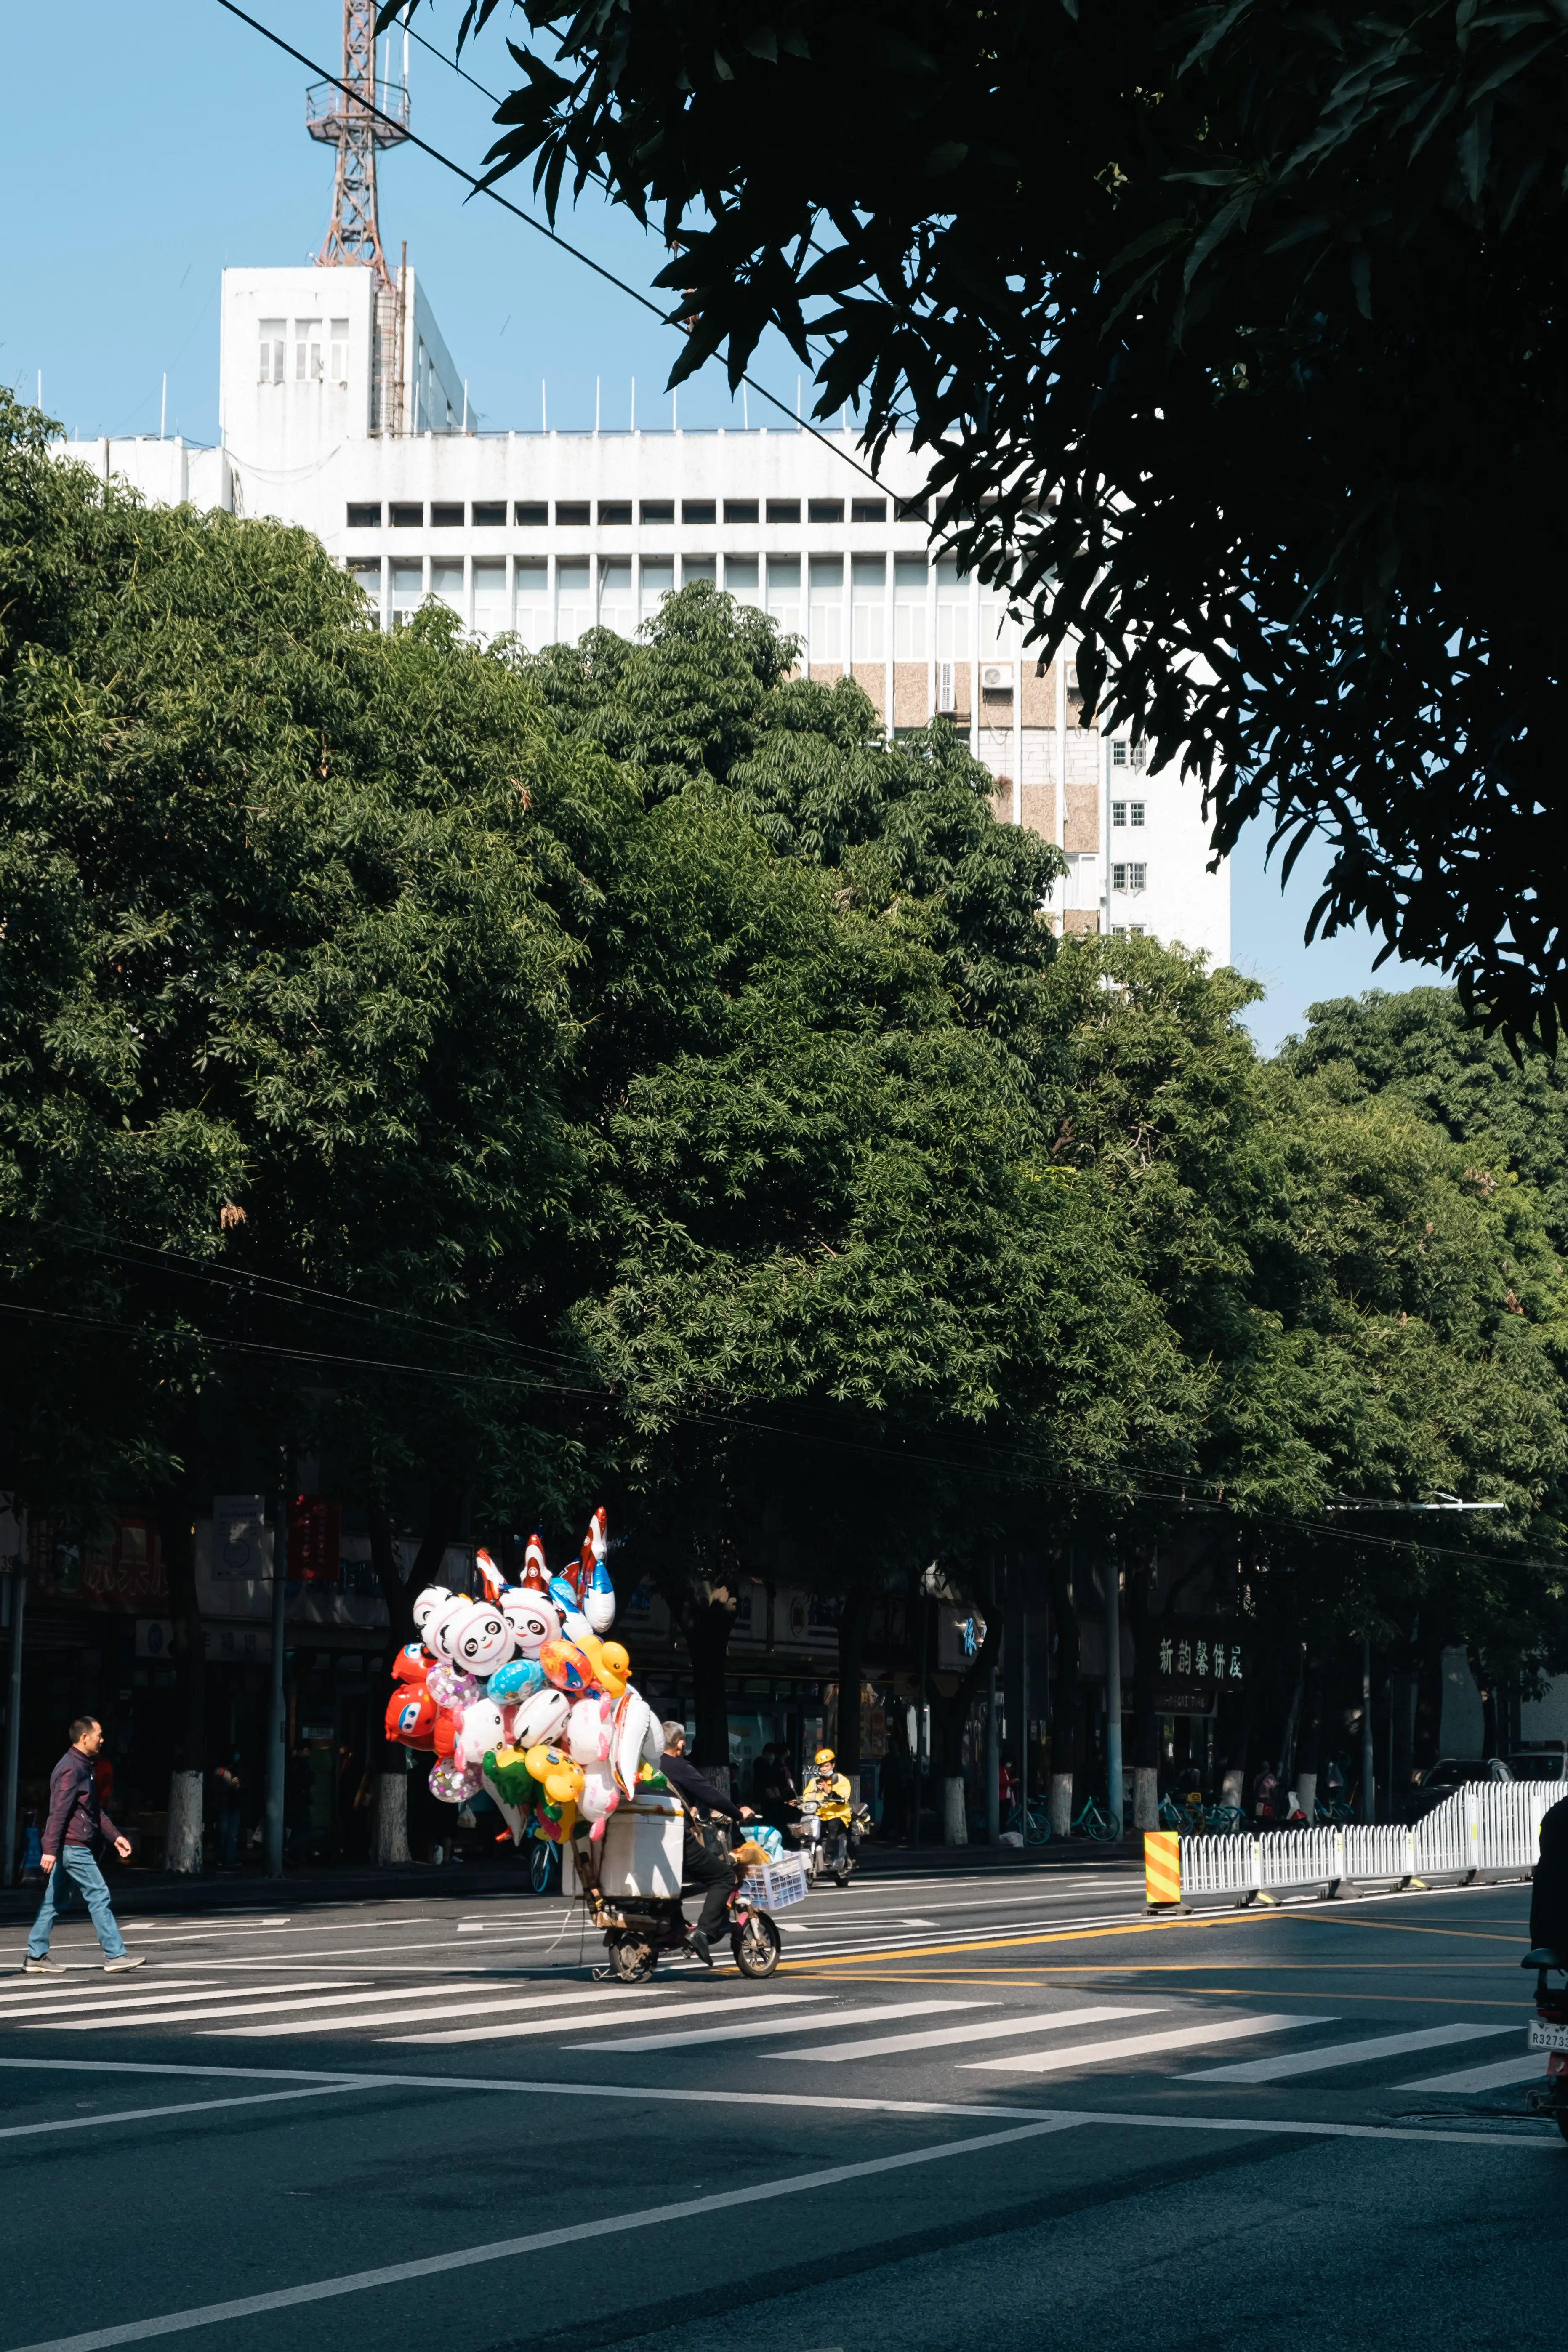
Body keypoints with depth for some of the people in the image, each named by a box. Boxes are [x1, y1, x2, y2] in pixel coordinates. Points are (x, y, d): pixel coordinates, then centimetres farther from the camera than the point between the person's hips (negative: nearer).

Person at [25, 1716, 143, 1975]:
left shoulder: (84, 1767, 17)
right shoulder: (71, 1769, -16)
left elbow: (95, 1810, 24)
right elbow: (59, 1811, -22)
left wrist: (116, 1836, 21)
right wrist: (50, 1850, -26)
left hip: (70, 1847, 10)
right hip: (73, 1847, -10)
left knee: (54, 1900, 11)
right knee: (99, 1897, -6)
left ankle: (36, 1956, 12)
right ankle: (115, 1955, -3)